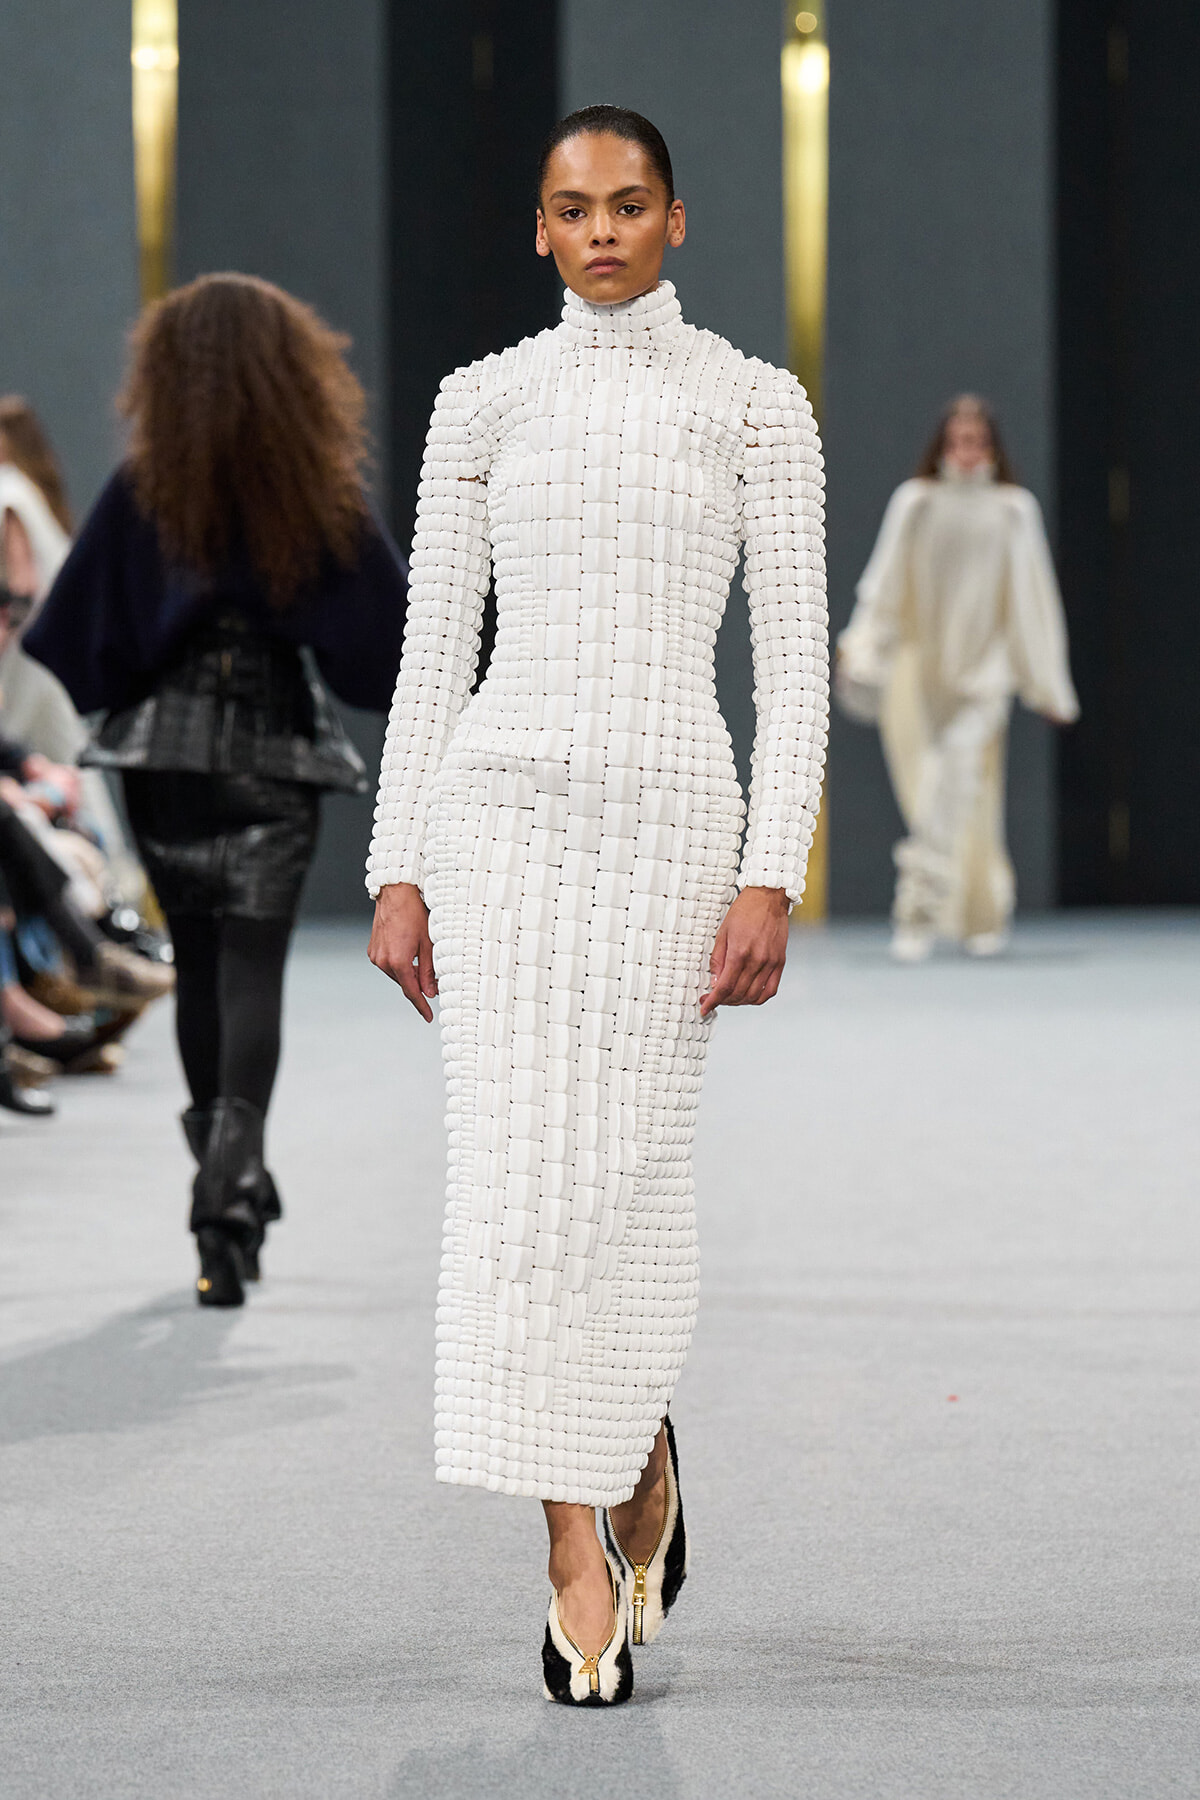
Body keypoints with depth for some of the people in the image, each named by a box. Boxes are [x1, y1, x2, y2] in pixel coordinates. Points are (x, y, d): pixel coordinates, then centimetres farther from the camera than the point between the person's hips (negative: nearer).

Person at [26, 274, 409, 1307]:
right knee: (252, 969, -3)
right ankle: (230, 1183, -21)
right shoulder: (324, 497, -8)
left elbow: (82, 644, -5)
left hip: (164, 748, 1)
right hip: (275, 755, -1)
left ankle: (233, 1185, 25)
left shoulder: (143, 494, -7)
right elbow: (390, 635, -2)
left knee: (197, 968, 15)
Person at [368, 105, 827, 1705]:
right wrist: (396, 872, 3)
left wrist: (774, 879, -9)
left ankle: (641, 1459, 28)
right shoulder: (484, 402, 9)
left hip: (669, 812, -1)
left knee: (628, 1175, -1)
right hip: (502, 800, 2)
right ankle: (581, 1559, 0)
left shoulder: (754, 404, 4)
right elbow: (435, 646, 9)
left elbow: (795, 657, 0)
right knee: (520, 1174, -4)